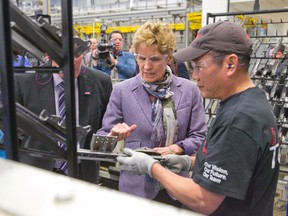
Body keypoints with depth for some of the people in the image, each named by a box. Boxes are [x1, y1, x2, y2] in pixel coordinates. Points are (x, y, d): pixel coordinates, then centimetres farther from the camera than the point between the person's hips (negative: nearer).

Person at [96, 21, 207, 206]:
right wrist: (114, 136, -27)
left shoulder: (189, 90, -4)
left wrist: (175, 148, -18)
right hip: (136, 186, -1)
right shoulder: (122, 90, -7)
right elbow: (102, 138, -5)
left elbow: (199, 136, -1)